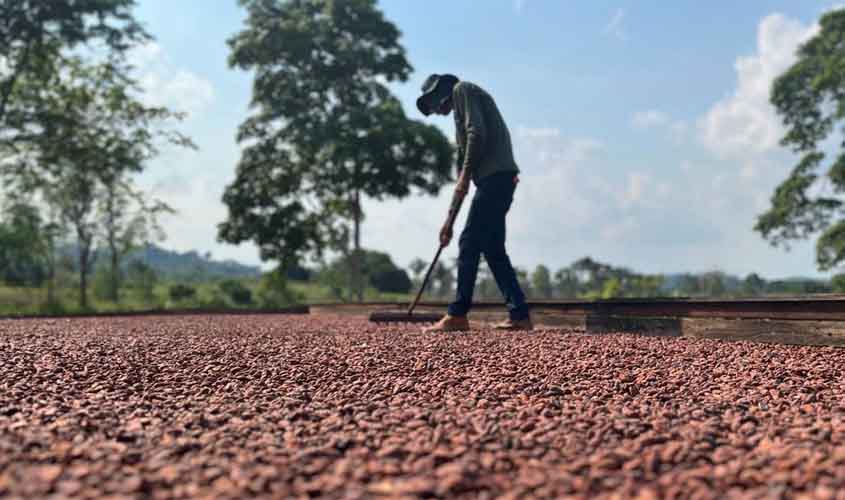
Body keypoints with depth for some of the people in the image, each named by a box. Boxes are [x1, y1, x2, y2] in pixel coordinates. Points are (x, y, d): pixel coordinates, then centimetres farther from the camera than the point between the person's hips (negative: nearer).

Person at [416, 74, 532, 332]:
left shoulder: (462, 89, 5)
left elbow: (477, 133, -14)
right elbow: (463, 163, 28)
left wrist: (465, 176, -13)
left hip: (494, 176, -9)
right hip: (499, 178, 9)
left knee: (469, 243, -8)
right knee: (493, 249, 8)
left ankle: (458, 315, -6)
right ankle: (519, 315, 9)